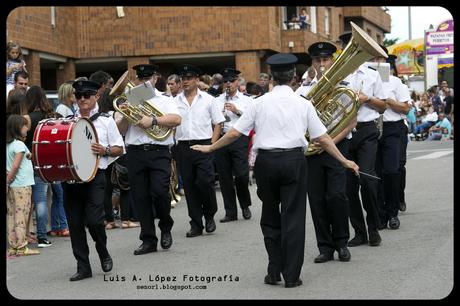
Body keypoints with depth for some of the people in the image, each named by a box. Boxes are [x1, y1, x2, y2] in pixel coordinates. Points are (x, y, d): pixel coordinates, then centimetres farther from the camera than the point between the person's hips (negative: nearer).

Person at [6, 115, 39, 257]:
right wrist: (8, 182, -10)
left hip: (12, 186, 8)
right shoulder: (19, 145, -13)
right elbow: (15, 166, -18)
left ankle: (12, 247, 12)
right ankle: (21, 247, -3)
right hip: (22, 186, -8)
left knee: (11, 216, 9)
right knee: (21, 216, -4)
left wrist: (8, 181, 9)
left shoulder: (7, 145, 11)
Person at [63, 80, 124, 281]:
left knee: (93, 220, -12)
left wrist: (104, 151, -11)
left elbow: (119, 149, 8)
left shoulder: (105, 120, 7)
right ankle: (83, 267, 12)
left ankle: (103, 253, 16)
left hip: (94, 176, -3)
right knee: (75, 223, 3)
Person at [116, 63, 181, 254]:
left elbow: (176, 119, -9)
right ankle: (148, 240, 10)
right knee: (140, 197, 2)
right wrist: (125, 116, -5)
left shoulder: (164, 99, 9)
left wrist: (153, 120, -17)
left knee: (159, 191, -15)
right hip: (135, 152, 3)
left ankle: (166, 226, 13)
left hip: (159, 152, -3)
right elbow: (120, 131, 12)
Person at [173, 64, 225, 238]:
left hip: (203, 145, -3)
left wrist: (212, 144, -4)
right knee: (189, 186, 4)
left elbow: (218, 123, 5)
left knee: (205, 182, -13)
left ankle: (210, 215, 12)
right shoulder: (175, 101, 9)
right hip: (183, 146, 3)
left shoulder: (207, 100, 4)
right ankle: (196, 225, 12)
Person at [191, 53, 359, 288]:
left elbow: (235, 133, 2)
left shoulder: (260, 103, 2)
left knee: (270, 216, 16)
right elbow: (322, 139, 2)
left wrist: (210, 148, 16)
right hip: (293, 160, -1)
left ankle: (274, 271, 17)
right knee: (293, 217, 4)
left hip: (266, 161, 1)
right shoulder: (303, 104, 2)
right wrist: (344, 161, 12)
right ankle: (291, 276, 3)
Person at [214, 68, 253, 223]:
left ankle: (245, 205, 15)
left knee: (241, 174, -10)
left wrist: (237, 111, -12)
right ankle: (230, 212, 12)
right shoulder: (217, 101, 15)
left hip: (240, 138, -3)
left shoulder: (246, 100, 9)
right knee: (224, 177, 3)